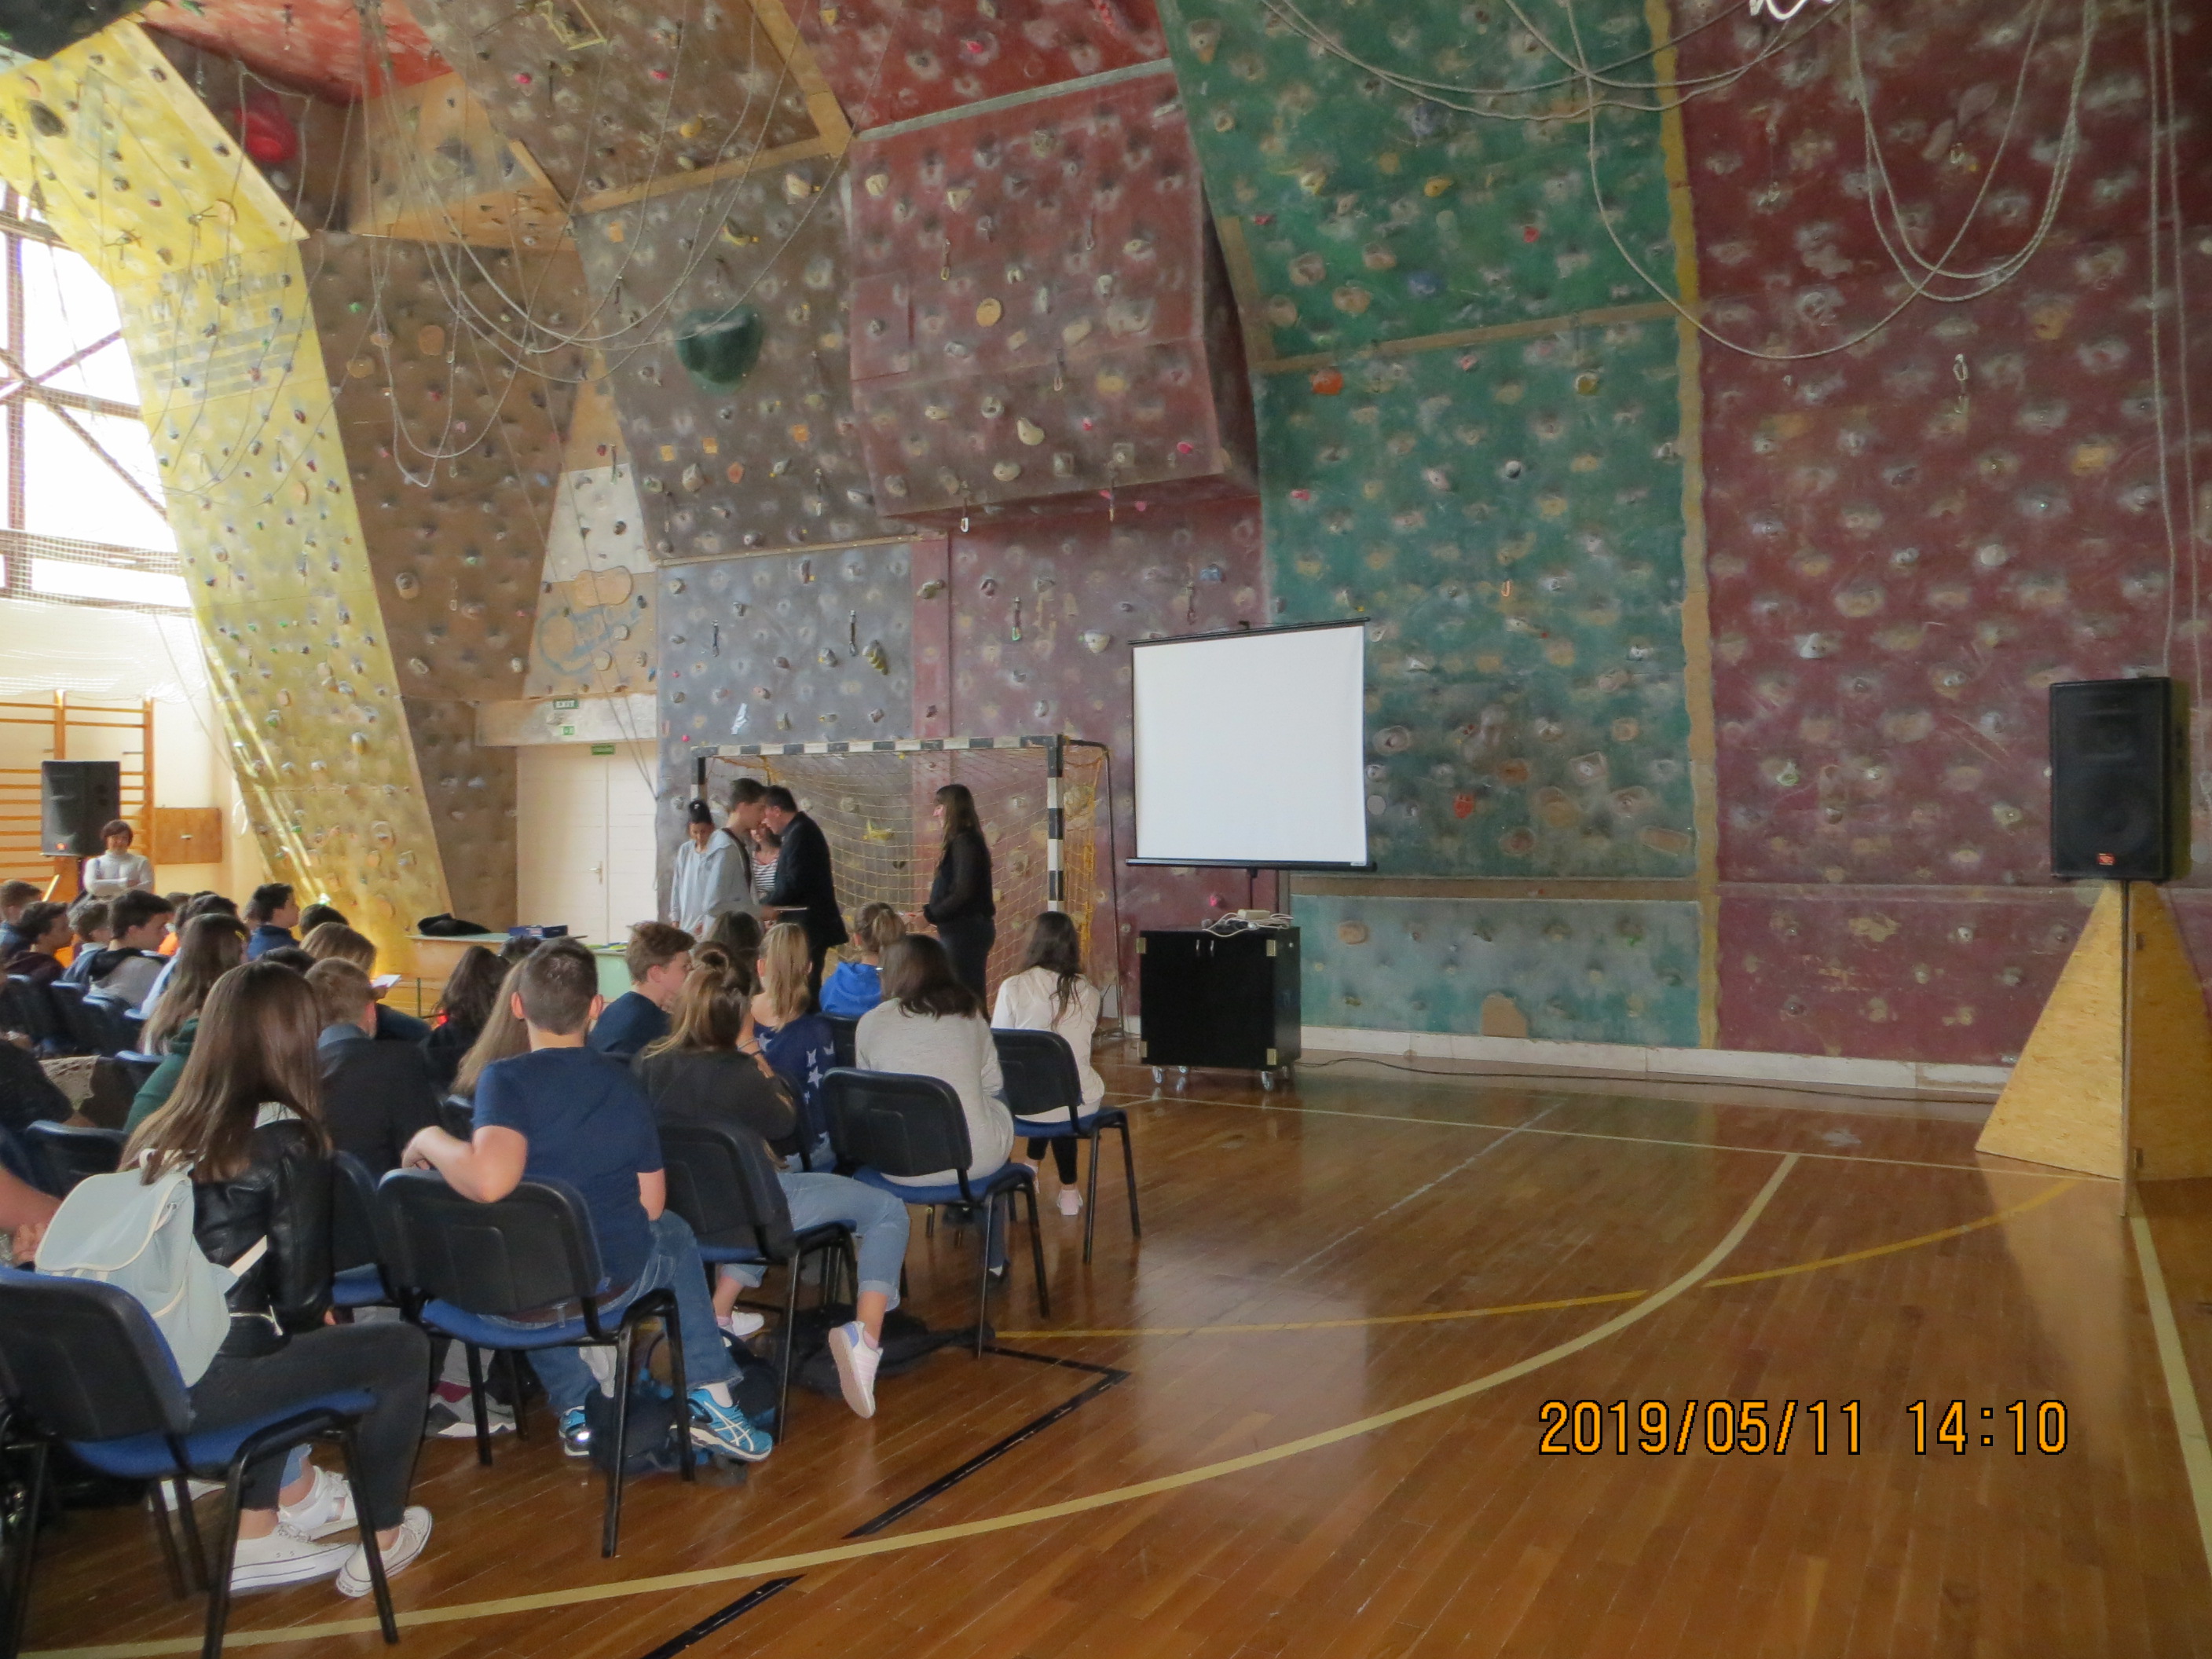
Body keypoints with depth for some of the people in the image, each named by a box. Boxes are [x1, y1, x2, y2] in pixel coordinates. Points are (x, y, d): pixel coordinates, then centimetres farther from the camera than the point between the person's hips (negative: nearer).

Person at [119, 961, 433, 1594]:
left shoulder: (159, 1130, 8)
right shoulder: (285, 1136, -10)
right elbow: (300, 1291, -6)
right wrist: (305, 1318, 16)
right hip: (203, 1391, -7)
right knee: (403, 1348, 13)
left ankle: (259, 1535, 35)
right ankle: (379, 1541, 25)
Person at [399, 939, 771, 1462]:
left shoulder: (504, 1079, -16)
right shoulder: (622, 1081, -5)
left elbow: (490, 1179, -33)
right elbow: (651, 1205, 0)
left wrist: (430, 1140, -14)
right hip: (610, 1286, 1)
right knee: (675, 1235, 34)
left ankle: (578, 1409, 30)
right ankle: (711, 1400, 28)